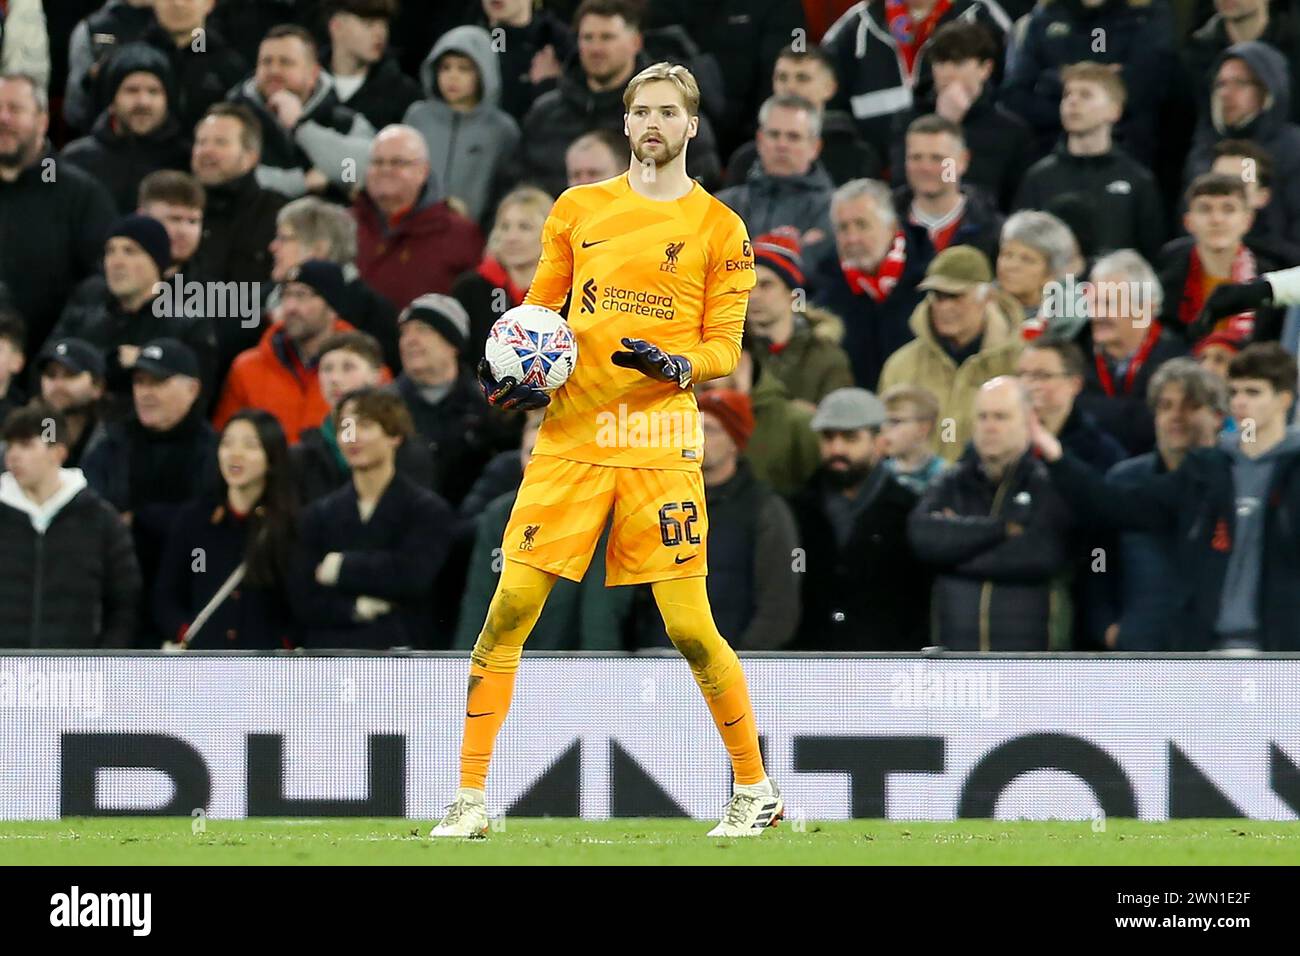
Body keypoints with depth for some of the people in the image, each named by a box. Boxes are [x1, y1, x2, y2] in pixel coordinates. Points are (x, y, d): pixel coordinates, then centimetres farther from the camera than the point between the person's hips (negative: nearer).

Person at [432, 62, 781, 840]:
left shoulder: (718, 228, 4)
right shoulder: (579, 210, 11)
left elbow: (725, 347, 3)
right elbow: (538, 309, 20)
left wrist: (672, 364, -18)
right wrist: (514, 376, 1)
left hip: (660, 443, -2)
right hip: (570, 437, 2)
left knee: (690, 627, -5)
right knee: (509, 612, -5)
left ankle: (757, 789, 11)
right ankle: (471, 797, 1)